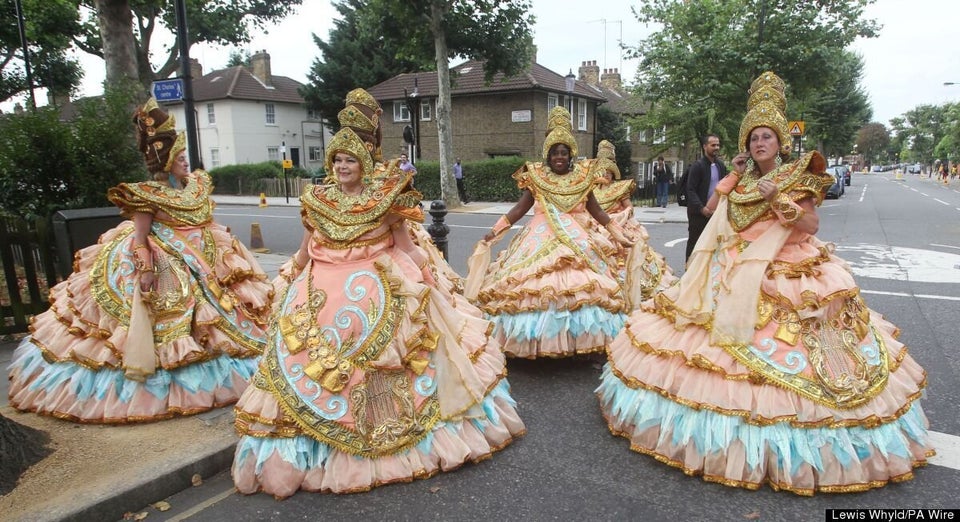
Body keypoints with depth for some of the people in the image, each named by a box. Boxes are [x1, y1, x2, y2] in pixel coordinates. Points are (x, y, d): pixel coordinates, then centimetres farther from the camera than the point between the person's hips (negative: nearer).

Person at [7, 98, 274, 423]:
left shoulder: (197, 185, 8)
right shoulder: (148, 195, -14)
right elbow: (139, 237, -16)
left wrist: (221, 252, 15)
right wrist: (145, 271, -24)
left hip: (200, 267, 7)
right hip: (165, 271, -7)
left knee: (203, 324, 14)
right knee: (169, 330, -2)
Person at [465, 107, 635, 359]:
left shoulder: (582, 178, 8)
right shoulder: (536, 177, 4)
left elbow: (596, 210, 14)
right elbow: (520, 208, 4)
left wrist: (618, 233, 11)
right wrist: (495, 231, -3)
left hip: (576, 240, 1)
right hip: (541, 240, -1)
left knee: (580, 286, -10)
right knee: (534, 287, -11)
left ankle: (576, 343, 0)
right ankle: (535, 344, -2)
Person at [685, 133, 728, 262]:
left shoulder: (721, 165, 10)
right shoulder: (698, 165, -9)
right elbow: (691, 190, -13)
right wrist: (701, 208, -20)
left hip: (716, 211, 6)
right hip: (698, 212, -5)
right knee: (694, 241, 3)